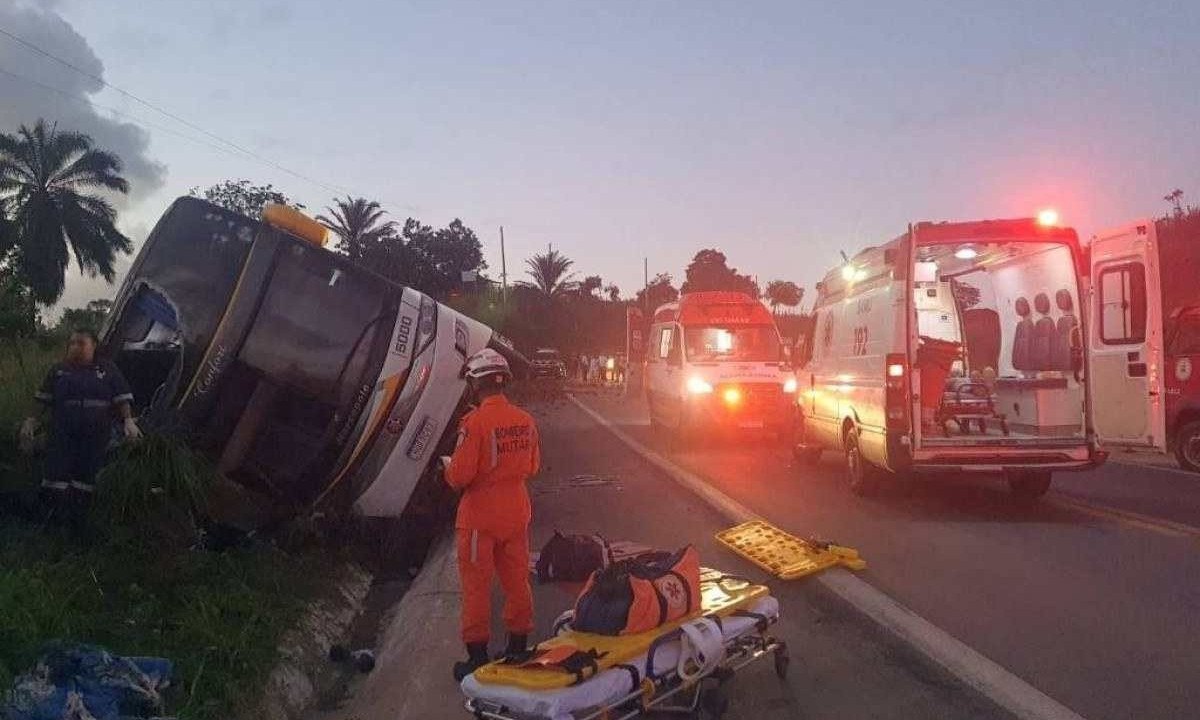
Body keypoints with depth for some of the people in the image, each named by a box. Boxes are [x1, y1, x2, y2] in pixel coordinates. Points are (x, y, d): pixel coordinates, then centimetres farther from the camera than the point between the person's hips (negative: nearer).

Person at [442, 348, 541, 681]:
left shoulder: (475, 422, -20)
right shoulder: (525, 420, -2)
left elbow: (460, 477, -19)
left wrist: (448, 464, 1)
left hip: (480, 518, -5)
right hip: (516, 514, 6)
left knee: (476, 587, 7)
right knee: (517, 581, 16)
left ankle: (478, 658, 15)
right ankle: (518, 648, 28)